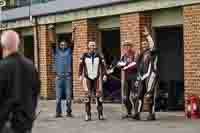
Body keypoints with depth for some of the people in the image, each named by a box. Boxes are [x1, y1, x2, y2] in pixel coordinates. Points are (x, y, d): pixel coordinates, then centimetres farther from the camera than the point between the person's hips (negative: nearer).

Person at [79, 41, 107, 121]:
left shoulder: (99, 56, 0)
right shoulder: (84, 56, -2)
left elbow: (103, 65, 1)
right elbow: (81, 66, 0)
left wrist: (104, 75, -10)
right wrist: (80, 75, -8)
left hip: (97, 78, 1)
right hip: (87, 78, -1)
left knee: (99, 95, -4)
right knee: (87, 96, -5)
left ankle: (100, 114, 2)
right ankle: (88, 115, -1)